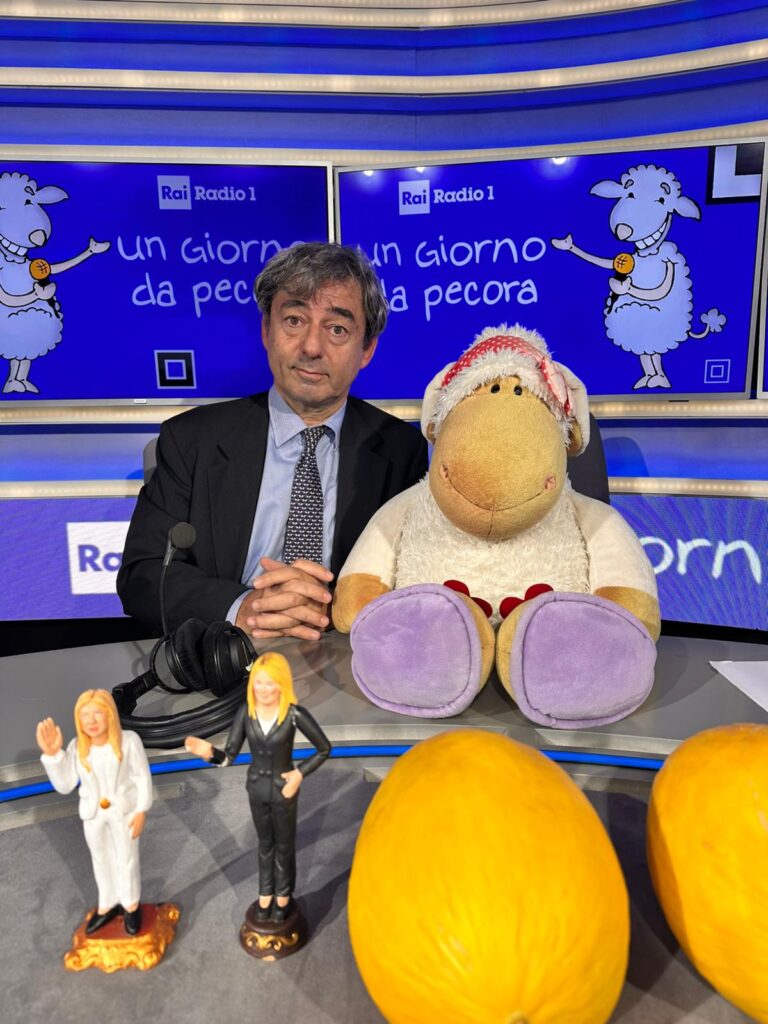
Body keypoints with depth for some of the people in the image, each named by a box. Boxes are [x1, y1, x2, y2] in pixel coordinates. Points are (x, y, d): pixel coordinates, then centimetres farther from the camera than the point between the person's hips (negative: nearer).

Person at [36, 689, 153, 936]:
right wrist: (52, 754, -24)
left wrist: (141, 811, -13)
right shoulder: (77, 747, -15)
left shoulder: (129, 741, -23)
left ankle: (131, 904, 38)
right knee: (102, 860, 21)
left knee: (127, 859, 14)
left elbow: (143, 777, -14)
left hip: (124, 811, -3)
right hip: (93, 814, 3)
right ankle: (108, 905, 43)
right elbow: (64, 785, -12)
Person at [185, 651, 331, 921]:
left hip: (282, 788, -3)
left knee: (284, 844, 20)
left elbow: (324, 748, -14)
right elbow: (229, 757, -13)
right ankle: (265, 894, 47)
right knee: (265, 843, 25)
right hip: (256, 787, 3)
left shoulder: (294, 714, -26)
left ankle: (283, 896, 44)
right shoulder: (246, 713, -16)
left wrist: (300, 774, -20)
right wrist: (208, 752, -33)